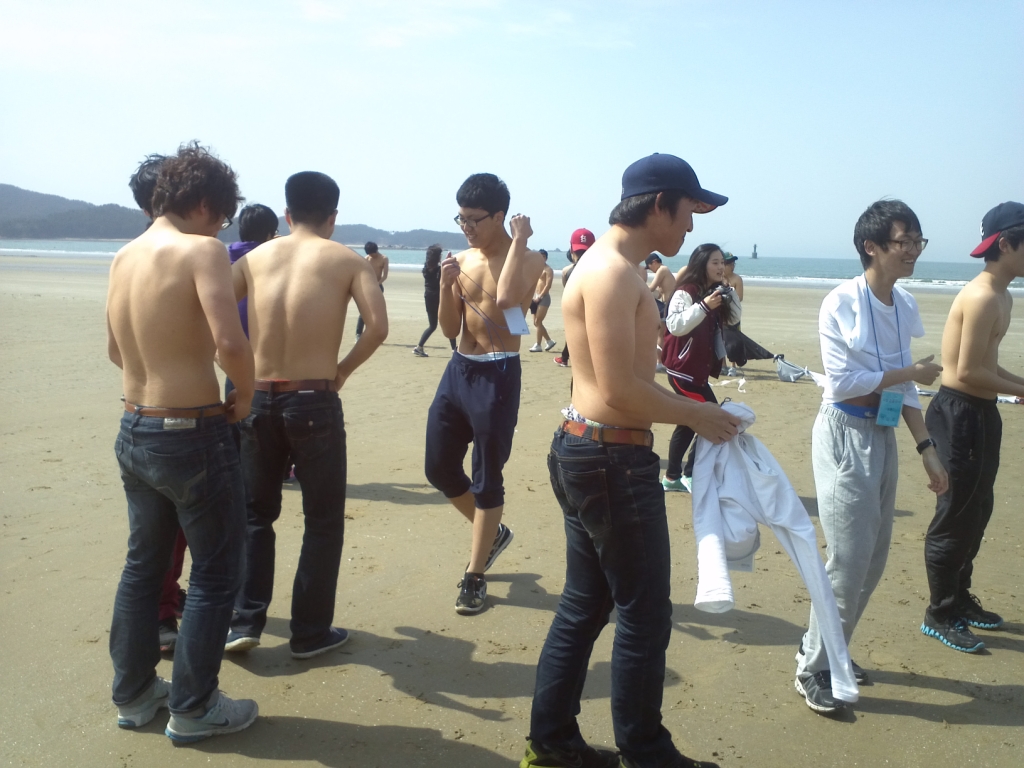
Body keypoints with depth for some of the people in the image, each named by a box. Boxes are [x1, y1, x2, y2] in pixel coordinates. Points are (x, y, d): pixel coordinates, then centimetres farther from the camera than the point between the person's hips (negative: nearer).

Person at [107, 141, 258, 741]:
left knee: (143, 565, 21)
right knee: (216, 574, 8)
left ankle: (134, 693, 34)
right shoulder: (202, 250, -16)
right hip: (193, 436, -8)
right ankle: (193, 709, 19)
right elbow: (230, 341, -28)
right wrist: (245, 395, -11)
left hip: (134, 432, 8)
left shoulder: (124, 257, 8)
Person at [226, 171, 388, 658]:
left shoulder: (257, 256, 9)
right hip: (314, 402, -3)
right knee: (323, 521, 13)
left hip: (256, 399, 3)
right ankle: (310, 632, 20)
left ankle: (244, 622, 19)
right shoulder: (348, 260, 1)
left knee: (255, 514, 21)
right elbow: (377, 325, -13)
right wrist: (342, 371, 1)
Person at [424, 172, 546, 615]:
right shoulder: (462, 261, 9)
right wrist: (446, 286, -8)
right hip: (458, 370, 7)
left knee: (487, 480, 2)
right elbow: (449, 329, 8)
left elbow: (506, 298, -31)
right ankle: (493, 533, 36)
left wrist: (519, 241, -20)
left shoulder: (528, 260, -8)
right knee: (439, 468, 12)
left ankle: (475, 576, 17)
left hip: (498, 375, -7)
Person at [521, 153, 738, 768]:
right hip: (613, 460, -10)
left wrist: (689, 408, 11)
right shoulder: (613, 272, -17)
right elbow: (621, 388, -22)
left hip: (584, 452, 11)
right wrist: (697, 415, -10)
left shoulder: (611, 267, 15)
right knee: (645, 615, 4)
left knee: (585, 605, 18)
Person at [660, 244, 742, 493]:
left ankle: (672, 477, 23)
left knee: (689, 422, 14)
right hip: (683, 369, -9)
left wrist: (729, 293, -1)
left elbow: (734, 319, 12)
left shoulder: (716, 292, 9)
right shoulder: (685, 293, -16)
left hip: (699, 369, 9)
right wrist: (704, 306, -31)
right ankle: (690, 474, 1)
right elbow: (675, 325, -26)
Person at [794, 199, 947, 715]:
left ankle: (830, 650, 32)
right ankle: (811, 671, 12)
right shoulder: (841, 303, -14)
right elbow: (842, 381, -18)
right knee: (848, 562, -4)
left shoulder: (905, 305, 7)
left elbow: (905, 390, 10)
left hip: (884, 437, 7)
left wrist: (927, 448, 6)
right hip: (845, 435, -7)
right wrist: (909, 373, -11)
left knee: (873, 561, 13)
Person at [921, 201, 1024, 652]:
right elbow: (968, 372, -23)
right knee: (955, 516, -1)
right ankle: (939, 615, 12)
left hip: (980, 414, 10)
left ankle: (959, 599, 34)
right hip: (959, 413, -10)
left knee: (977, 512, 19)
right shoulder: (983, 297, -19)